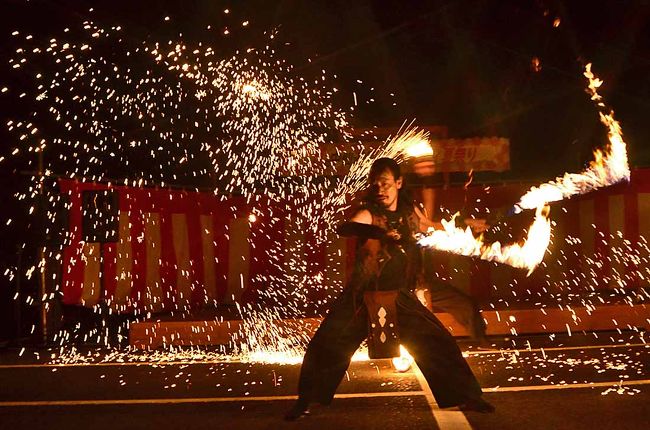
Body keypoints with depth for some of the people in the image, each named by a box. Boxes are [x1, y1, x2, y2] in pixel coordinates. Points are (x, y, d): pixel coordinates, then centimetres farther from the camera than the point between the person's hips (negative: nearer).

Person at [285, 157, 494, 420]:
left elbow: (431, 229, 24)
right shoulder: (368, 214, -15)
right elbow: (346, 228, -40)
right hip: (363, 295, -3)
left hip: (399, 295, 4)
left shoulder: (410, 211, 1)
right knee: (326, 345, -8)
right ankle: (306, 401, 10)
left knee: (439, 342, 0)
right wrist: (378, 232, -57)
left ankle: (464, 396, 16)